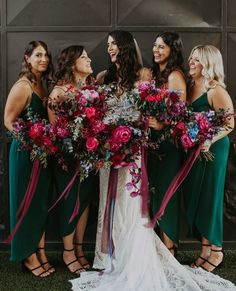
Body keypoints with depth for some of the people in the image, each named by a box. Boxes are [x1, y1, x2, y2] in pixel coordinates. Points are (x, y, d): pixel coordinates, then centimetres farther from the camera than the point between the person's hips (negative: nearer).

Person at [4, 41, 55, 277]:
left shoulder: (44, 84, 10)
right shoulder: (22, 86, -13)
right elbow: (8, 121, -13)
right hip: (26, 152, -7)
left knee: (42, 203, 14)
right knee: (28, 204, 4)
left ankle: (41, 253, 28)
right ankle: (29, 257, 20)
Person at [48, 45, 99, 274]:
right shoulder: (59, 91, -9)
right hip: (68, 154, -5)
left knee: (85, 199, 12)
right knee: (70, 200, 5)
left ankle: (79, 249, 29)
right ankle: (68, 251, 24)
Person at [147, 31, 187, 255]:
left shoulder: (175, 75, -10)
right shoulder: (155, 73, 14)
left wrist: (162, 125, -30)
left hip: (169, 139, -8)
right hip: (154, 138, 8)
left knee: (166, 188, -2)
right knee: (155, 188, 12)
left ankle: (169, 245, 10)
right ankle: (159, 240, 24)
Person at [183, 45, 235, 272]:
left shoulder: (216, 91, -13)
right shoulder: (190, 88, 9)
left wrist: (209, 141, -29)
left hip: (212, 149, -8)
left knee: (209, 198, 0)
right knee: (194, 197, 11)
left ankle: (216, 250, 17)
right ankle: (205, 248, 24)